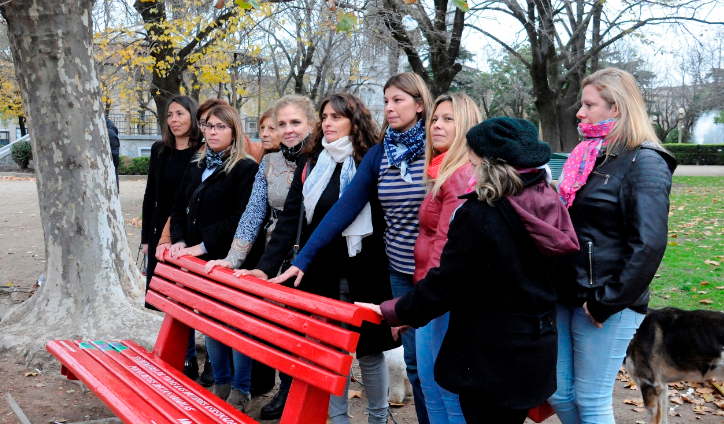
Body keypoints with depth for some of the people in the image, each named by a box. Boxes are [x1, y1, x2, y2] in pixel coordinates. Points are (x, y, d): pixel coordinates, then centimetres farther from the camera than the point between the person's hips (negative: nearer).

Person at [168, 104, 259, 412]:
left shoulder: (246, 168, -7)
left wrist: (204, 245, -18)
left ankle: (240, 391, 12)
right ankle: (221, 383, 27)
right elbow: (179, 207, 19)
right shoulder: (196, 167, 16)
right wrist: (179, 240, 2)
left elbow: (240, 216, -16)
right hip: (199, 260, 7)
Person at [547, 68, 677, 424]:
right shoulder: (586, 156, 13)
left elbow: (648, 244, -19)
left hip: (604, 303, -7)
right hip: (564, 296, 8)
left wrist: (606, 302, -18)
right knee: (558, 393, 13)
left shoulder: (644, 163, -11)